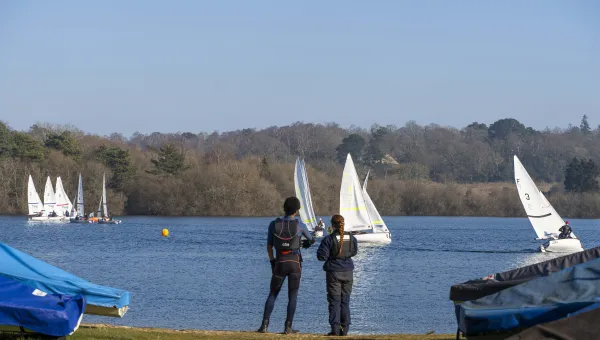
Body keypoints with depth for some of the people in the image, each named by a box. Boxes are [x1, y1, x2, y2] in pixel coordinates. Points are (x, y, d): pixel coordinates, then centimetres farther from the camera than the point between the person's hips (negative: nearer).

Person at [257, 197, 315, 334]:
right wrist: (305, 244, 39)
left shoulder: (274, 224, -2)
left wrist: (272, 262, 16)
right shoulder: (299, 225, -5)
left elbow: (269, 246, 4)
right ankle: (288, 327, 0)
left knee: (273, 294, 11)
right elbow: (311, 240, 14)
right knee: (292, 296, 6)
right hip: (295, 262, -1)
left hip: (280, 262, 1)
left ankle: (265, 325, -1)